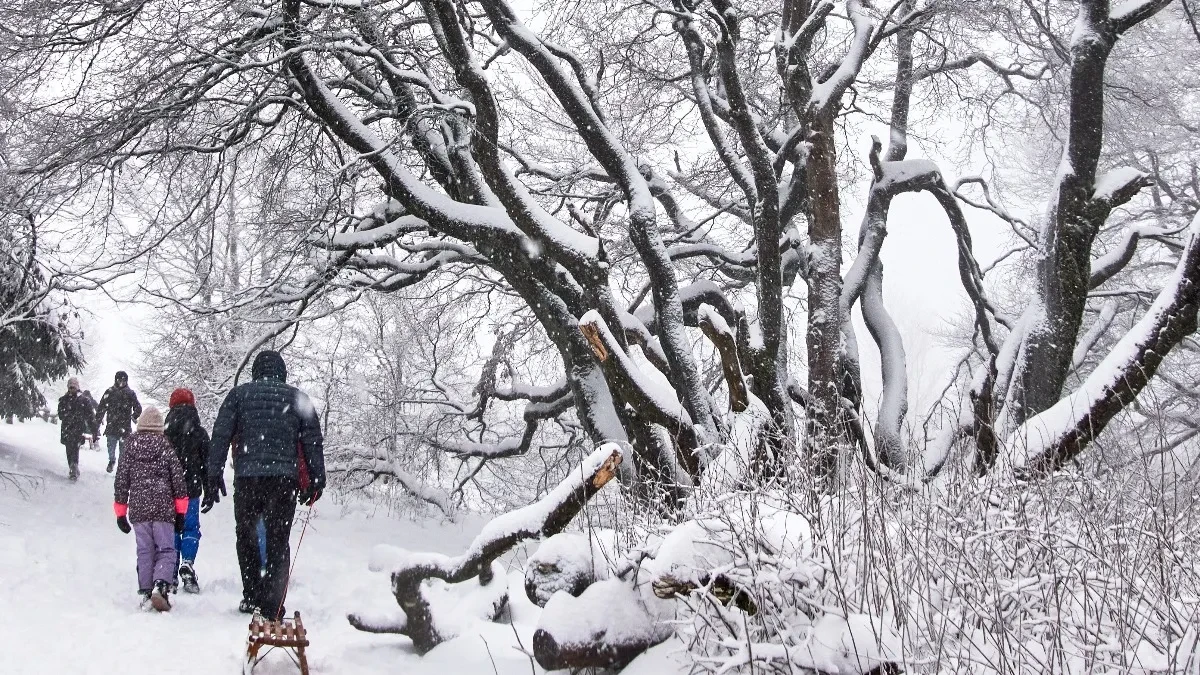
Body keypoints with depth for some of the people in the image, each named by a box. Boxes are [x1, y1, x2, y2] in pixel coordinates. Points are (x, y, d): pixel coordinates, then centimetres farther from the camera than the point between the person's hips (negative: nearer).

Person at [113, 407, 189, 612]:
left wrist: (120, 513, 15)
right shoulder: (166, 447, 1)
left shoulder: (129, 447, 5)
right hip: (163, 510, -2)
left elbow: (121, 480, 7)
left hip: (138, 510, 2)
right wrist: (180, 512, 8)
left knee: (144, 552, 10)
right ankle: (160, 586, -21)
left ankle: (146, 592, 6)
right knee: (166, 550, 0)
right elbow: (178, 479, 1)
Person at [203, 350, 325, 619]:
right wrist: (316, 480, 9)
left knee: (246, 535, 18)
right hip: (285, 480, 0)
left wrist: (214, 477, 5)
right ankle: (272, 606, -1)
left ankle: (252, 597, 18)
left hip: (247, 478, 0)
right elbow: (313, 440, 7)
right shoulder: (297, 398, 10)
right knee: (278, 542, 5)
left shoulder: (239, 394, 9)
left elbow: (220, 436, 3)